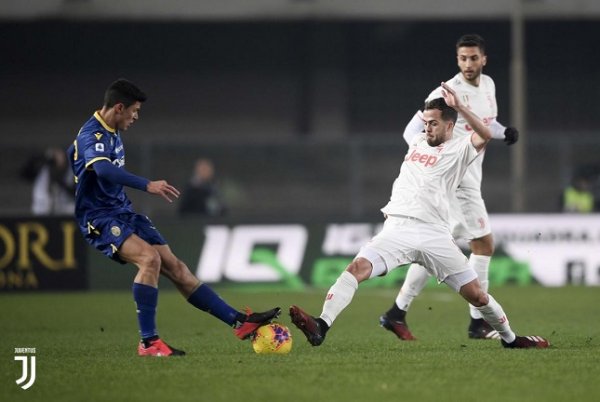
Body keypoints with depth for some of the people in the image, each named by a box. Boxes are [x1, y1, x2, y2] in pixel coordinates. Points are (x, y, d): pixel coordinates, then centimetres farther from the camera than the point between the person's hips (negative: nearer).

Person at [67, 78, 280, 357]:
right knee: (150, 257, -30)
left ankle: (239, 322, 3)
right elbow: (104, 170, -40)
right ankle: (148, 342, -25)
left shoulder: (111, 133, 12)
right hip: (100, 219, -9)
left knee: (175, 267, 4)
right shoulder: (91, 136, -20)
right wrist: (147, 185, -49)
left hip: (122, 212, 9)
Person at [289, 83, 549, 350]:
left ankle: (509, 338, 22)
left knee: (476, 295, -2)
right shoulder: (417, 142, 21)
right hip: (398, 228, 3)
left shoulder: (459, 149, 4)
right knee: (357, 268, -23)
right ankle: (321, 326, -36)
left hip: (435, 235, -3)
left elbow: (484, 135, -17)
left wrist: (459, 107, -22)